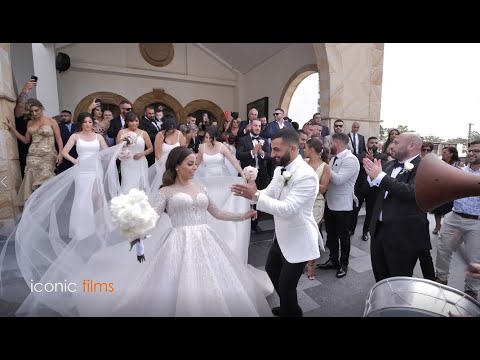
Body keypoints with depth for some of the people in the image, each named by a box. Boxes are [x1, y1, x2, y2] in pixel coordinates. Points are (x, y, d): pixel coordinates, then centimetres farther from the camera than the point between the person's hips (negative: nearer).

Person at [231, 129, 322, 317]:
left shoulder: (306, 175, -28)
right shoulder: (280, 170, -1)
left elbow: (287, 209, -33)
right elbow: (268, 195, -2)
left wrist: (255, 195, -37)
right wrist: (252, 192, -23)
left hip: (298, 240, -9)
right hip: (282, 236, 9)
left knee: (286, 285, 6)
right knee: (271, 271, 26)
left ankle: (292, 312, 39)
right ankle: (287, 308, 52)